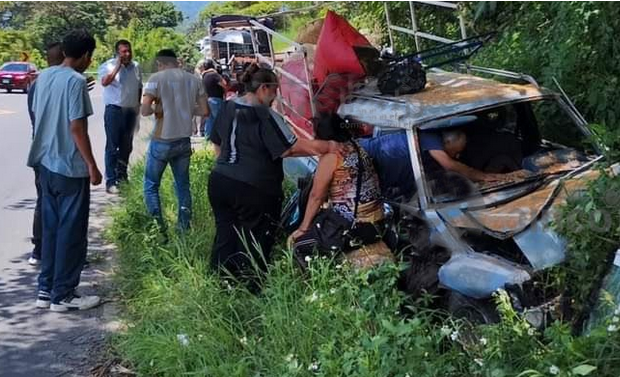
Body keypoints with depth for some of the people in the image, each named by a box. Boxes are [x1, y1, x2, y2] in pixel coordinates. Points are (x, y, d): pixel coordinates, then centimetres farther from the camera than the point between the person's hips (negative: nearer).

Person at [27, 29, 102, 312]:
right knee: (71, 231, 1)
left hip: (46, 163, 8)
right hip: (70, 167, -8)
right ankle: (63, 295, 8)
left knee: (51, 227, 15)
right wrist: (92, 165, -14)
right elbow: (77, 127, -19)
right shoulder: (76, 81, -16)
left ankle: (46, 290, 20)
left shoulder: (44, 76, 8)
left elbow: (37, 116, 15)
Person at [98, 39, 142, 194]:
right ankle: (111, 181, -2)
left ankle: (122, 175, 27)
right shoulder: (108, 66, -8)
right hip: (114, 110, -6)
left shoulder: (135, 67, 10)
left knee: (127, 146, 13)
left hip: (131, 110, 6)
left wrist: (138, 104, 12)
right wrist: (118, 65, -23)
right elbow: (105, 82, -27)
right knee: (112, 146, -4)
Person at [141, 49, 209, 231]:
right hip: (184, 141, 4)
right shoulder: (194, 80, 2)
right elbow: (204, 111, 3)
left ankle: (157, 228, 4)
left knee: (151, 186, 10)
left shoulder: (157, 78, -10)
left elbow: (145, 110, -19)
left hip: (162, 141, -4)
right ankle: (185, 228, 19)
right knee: (183, 186, 17)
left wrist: (158, 109, 1)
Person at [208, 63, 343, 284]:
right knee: (253, 246, 6)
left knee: (225, 237, 14)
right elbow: (293, 148, -13)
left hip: (220, 181, 7)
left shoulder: (227, 108, 7)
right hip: (253, 190, -7)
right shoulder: (265, 116, -14)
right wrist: (327, 147, -6)